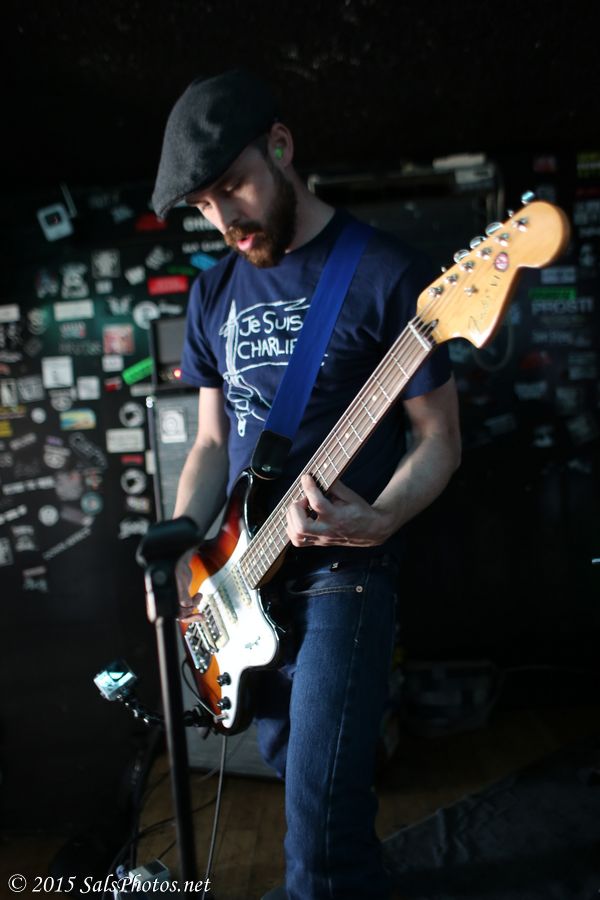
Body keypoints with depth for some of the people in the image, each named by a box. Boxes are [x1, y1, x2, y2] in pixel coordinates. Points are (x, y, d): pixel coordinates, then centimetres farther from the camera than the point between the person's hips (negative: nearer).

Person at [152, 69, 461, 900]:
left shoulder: (387, 275, -11)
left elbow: (439, 437, -8)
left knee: (320, 811, -8)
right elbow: (214, 440, 12)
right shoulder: (213, 292, 7)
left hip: (343, 568, -6)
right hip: (248, 571, 6)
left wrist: (378, 519, -26)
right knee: (288, 761, 22)